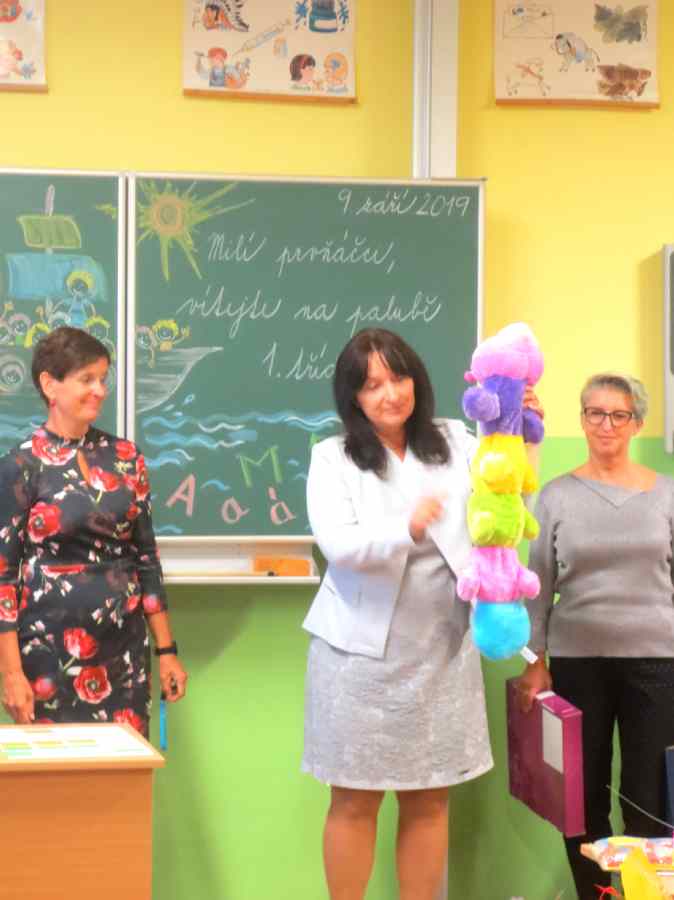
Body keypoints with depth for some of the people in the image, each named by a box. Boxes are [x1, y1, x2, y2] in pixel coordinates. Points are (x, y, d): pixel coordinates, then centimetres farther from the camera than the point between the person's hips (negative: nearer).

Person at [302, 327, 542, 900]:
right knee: (355, 800, 5)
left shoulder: (454, 442, 6)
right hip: (362, 651, -3)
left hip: (442, 651, 3)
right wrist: (405, 530, -35)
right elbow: (337, 543, -17)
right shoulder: (333, 458, -4)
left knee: (429, 800, 10)